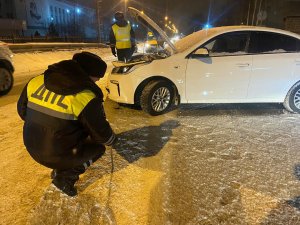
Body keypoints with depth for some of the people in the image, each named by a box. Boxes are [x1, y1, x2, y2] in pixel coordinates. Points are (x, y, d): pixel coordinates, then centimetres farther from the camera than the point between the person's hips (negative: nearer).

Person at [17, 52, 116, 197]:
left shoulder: (36, 81, -5)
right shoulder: (86, 97, -23)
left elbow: (22, 110, 9)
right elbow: (103, 134, -13)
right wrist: (112, 139, 10)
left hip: (32, 148, 6)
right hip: (59, 155, -6)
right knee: (98, 147, 17)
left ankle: (59, 170, 28)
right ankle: (66, 176, 4)